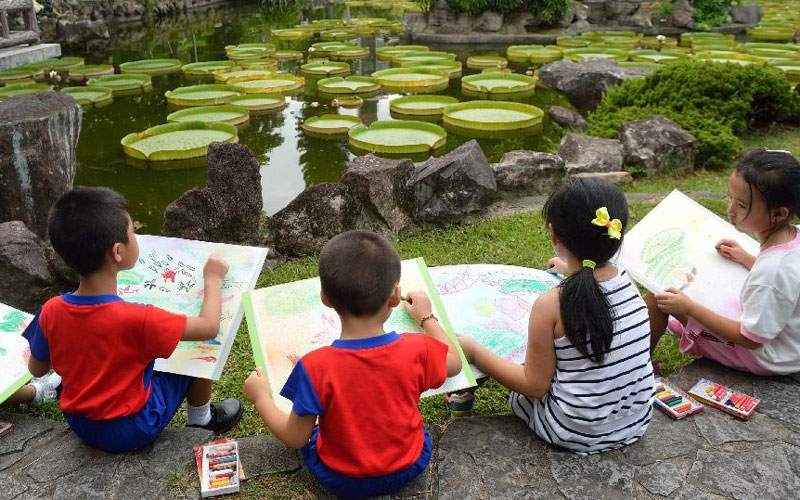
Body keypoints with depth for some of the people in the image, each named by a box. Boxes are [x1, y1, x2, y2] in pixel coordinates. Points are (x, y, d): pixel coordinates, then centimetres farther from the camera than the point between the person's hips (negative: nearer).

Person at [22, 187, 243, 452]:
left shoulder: (51, 311, -16)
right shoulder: (138, 319, -32)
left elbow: (36, 369, 1)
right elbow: (209, 327, -20)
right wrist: (213, 279, -5)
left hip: (79, 425, 6)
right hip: (131, 431, -5)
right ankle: (201, 417, 28)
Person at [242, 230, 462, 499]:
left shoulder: (315, 368, -29)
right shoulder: (417, 350, -23)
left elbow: (295, 438, -16)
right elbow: (454, 363, 0)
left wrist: (260, 397, 0)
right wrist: (427, 317, 13)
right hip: (409, 468, 1)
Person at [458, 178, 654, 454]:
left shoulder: (551, 305, -25)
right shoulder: (627, 282, -9)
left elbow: (535, 386, -16)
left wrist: (474, 351, -9)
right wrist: (572, 272, 34)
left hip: (578, 435, -5)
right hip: (638, 422, 6)